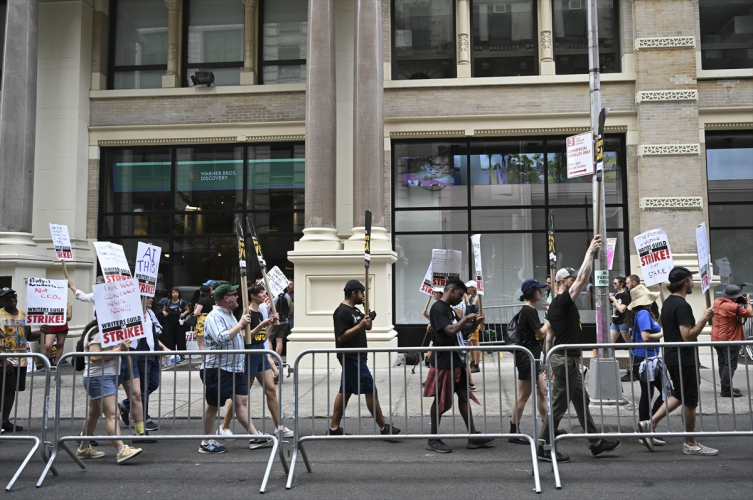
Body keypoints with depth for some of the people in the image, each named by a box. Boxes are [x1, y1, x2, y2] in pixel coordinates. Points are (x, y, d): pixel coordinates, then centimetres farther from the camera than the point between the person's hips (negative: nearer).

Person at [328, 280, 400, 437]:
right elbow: (341, 337, -21)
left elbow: (367, 328, 24)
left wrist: (368, 320, 5)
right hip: (351, 358, -10)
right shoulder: (342, 312, -15)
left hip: (356, 358, 10)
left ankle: (334, 428, 15)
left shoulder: (355, 310, 16)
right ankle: (384, 427, 2)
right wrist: (360, 325, -24)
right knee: (371, 391, -5)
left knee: (345, 391, 10)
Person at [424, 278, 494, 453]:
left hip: (457, 361, 10)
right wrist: (466, 318, -13)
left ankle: (473, 436, 15)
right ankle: (433, 440, 10)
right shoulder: (438, 308, -14)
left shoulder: (450, 308, 15)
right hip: (444, 363, -9)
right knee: (441, 401, -1)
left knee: (464, 396, 10)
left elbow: (460, 327, 27)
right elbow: (451, 330, -25)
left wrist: (473, 322, 9)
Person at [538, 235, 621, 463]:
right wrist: (590, 252, -13)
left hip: (560, 358, 10)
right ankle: (544, 448, 3)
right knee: (558, 405, -4)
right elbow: (583, 278, -22)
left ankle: (596, 443, 24)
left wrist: (550, 363, 19)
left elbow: (549, 336, 16)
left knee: (582, 401, 15)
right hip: (566, 359, -10)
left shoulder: (555, 305, 14)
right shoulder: (563, 301, -15)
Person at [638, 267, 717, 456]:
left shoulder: (668, 302, 12)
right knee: (689, 401, 2)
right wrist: (704, 319, -19)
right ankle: (690, 444, 13)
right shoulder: (682, 305, -19)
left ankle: (650, 423, 9)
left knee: (679, 395, 19)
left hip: (672, 358, 9)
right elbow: (688, 336, -23)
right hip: (685, 360, -9)